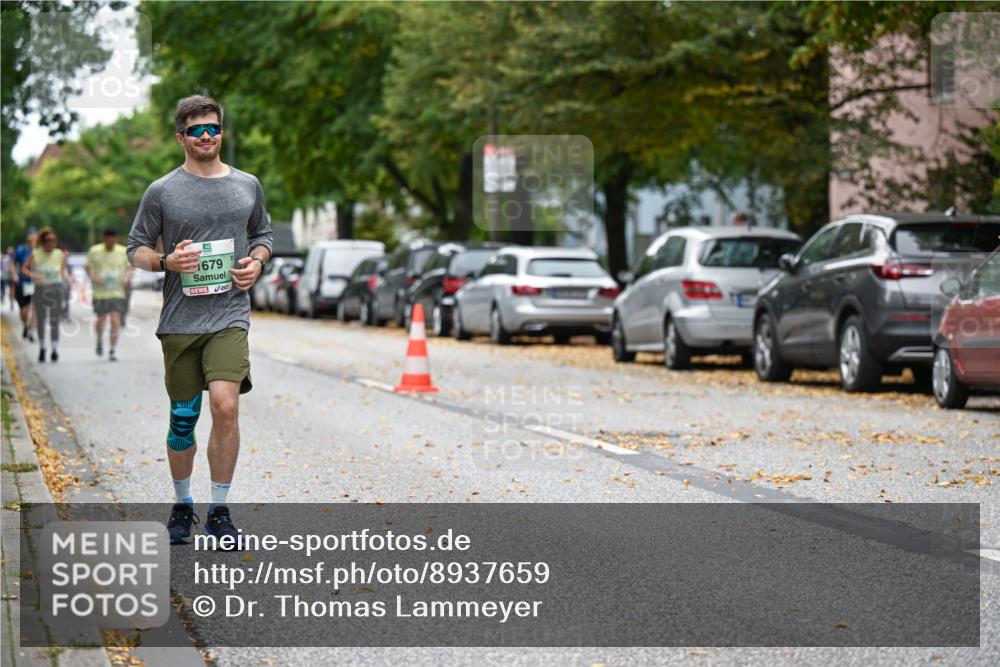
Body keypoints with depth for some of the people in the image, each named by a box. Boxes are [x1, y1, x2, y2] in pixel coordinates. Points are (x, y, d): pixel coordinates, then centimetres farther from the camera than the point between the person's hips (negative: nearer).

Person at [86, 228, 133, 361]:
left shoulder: (123, 252, 2)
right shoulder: (94, 251, 0)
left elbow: (129, 268, 11)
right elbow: (88, 267, 9)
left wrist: (126, 278, -9)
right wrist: (93, 277, -11)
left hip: (117, 293, 0)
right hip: (100, 292, 0)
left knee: (115, 321, -10)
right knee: (101, 320, 8)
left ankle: (112, 351, -5)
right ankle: (100, 339, 40)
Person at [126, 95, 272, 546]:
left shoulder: (247, 186, 10)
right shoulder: (162, 192, 3)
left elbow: (263, 234, 24)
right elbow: (136, 249, 7)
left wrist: (257, 262, 2)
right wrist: (166, 261, -13)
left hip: (230, 316, 0)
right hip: (180, 321, 0)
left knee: (225, 405, -18)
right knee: (183, 418, 6)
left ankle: (219, 511, -7)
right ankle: (182, 506, 27)